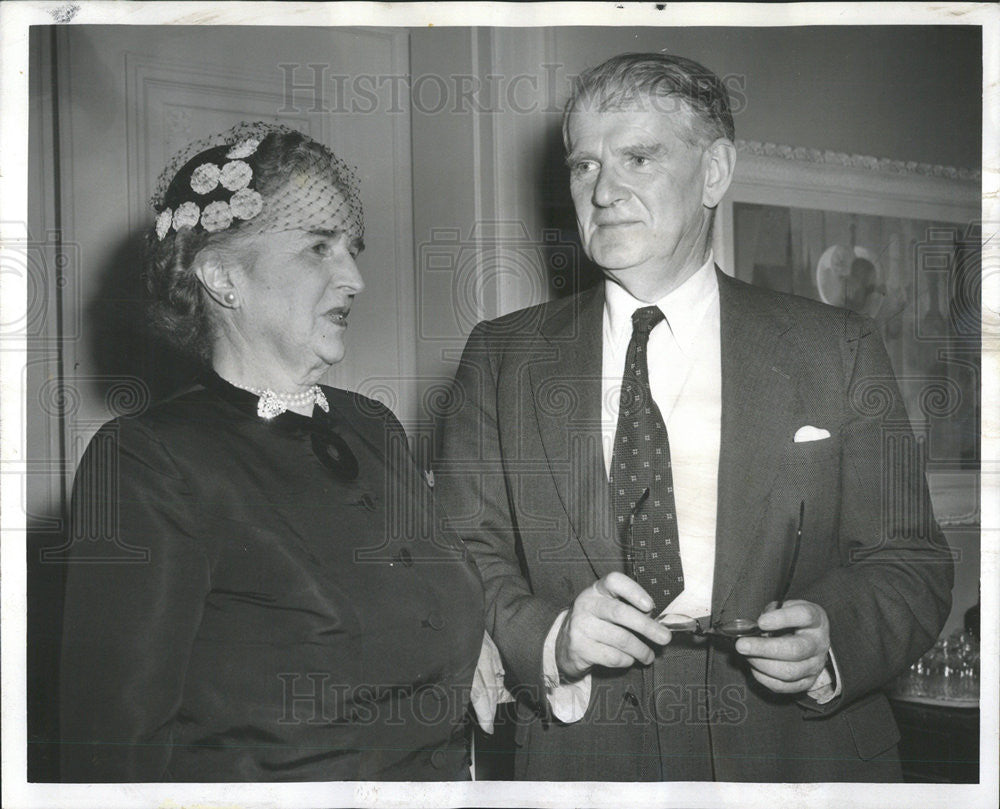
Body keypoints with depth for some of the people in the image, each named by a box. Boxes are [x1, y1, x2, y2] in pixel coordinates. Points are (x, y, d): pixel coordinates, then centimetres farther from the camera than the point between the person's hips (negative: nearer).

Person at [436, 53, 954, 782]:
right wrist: (551, 638, -21)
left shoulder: (835, 352, -2)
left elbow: (910, 566, -2)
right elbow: (464, 565, -3)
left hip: (799, 755, 0)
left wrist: (832, 638, -20)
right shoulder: (501, 360, 1)